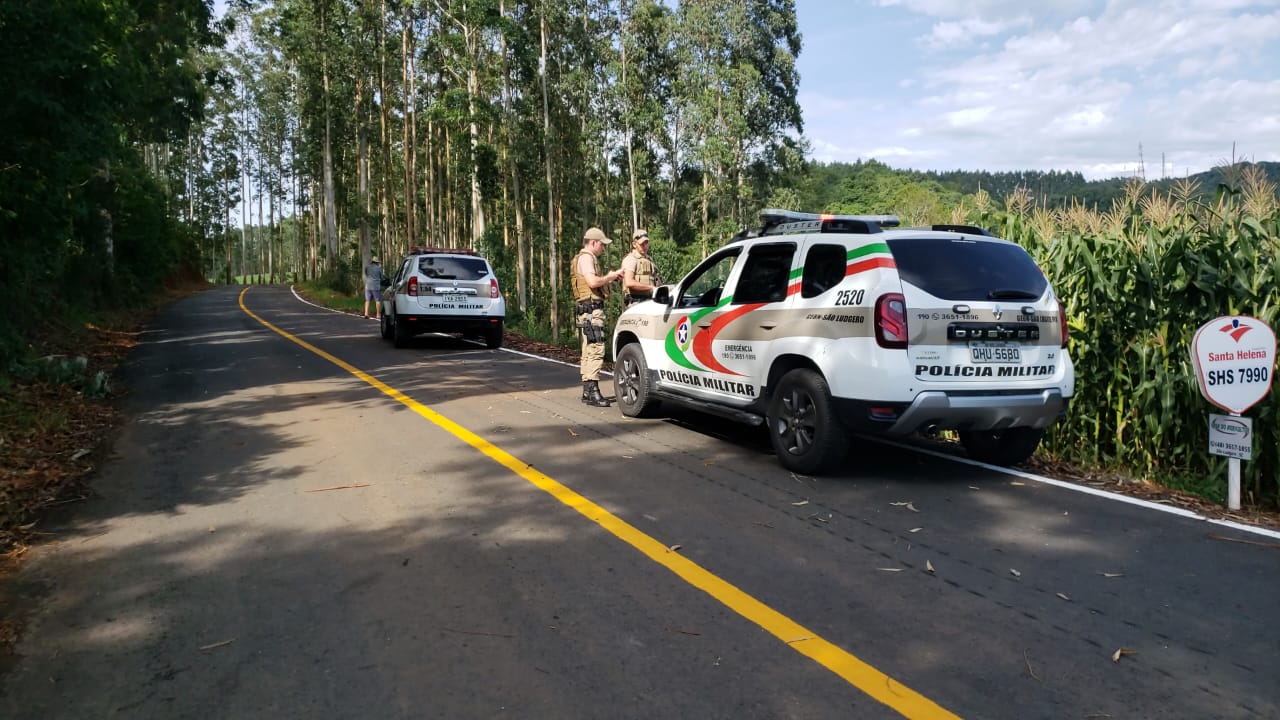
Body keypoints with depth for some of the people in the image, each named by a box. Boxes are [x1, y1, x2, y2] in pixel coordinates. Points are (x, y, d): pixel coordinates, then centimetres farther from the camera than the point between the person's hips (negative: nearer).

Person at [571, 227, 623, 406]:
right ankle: (593, 391, -19)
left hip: (588, 310, 11)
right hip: (591, 309, -11)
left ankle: (587, 391, 15)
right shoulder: (586, 257, -8)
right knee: (596, 350, -15)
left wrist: (608, 278, 14)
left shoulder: (585, 258, 25)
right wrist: (610, 277, -7)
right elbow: (592, 282, -21)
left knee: (588, 351, 12)